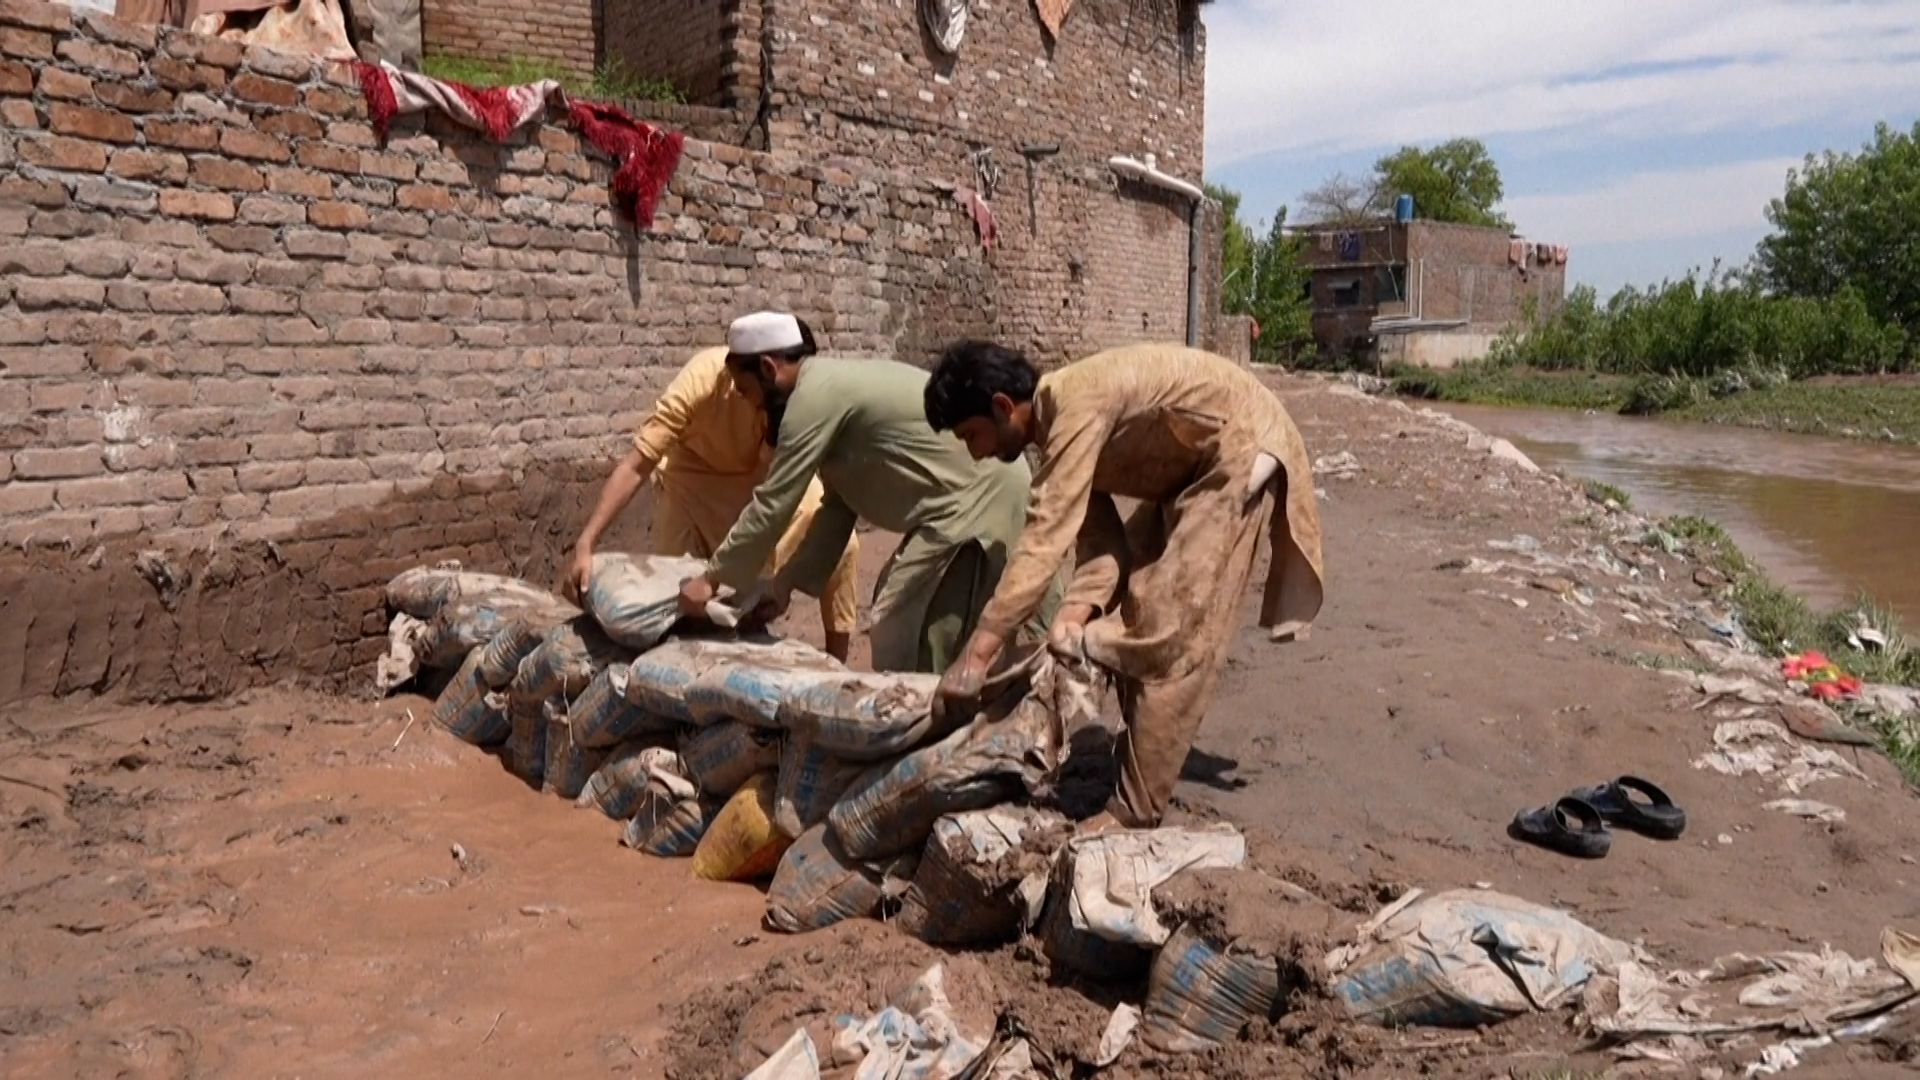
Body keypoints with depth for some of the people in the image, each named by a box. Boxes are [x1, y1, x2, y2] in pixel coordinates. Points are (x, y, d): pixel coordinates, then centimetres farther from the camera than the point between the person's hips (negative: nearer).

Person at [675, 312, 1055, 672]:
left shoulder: (815, 397, -16)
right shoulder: (832, 385, 15)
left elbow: (771, 505, -14)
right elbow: (838, 507, 16)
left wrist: (711, 578, -3)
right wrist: (786, 581, 13)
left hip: (976, 497, -10)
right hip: (975, 490, 10)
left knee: (899, 634, -8)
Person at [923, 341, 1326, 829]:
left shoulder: (1075, 403, -26)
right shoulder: (1060, 425, 2)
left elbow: (1045, 538, -33)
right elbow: (1100, 539, -3)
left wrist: (976, 654, -34)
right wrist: (1076, 613, -22)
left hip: (1242, 446, -10)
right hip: (1194, 462, 10)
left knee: (1174, 632, -13)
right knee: (1133, 612, 9)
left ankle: (1135, 810, -7)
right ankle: (1140, 764, 19)